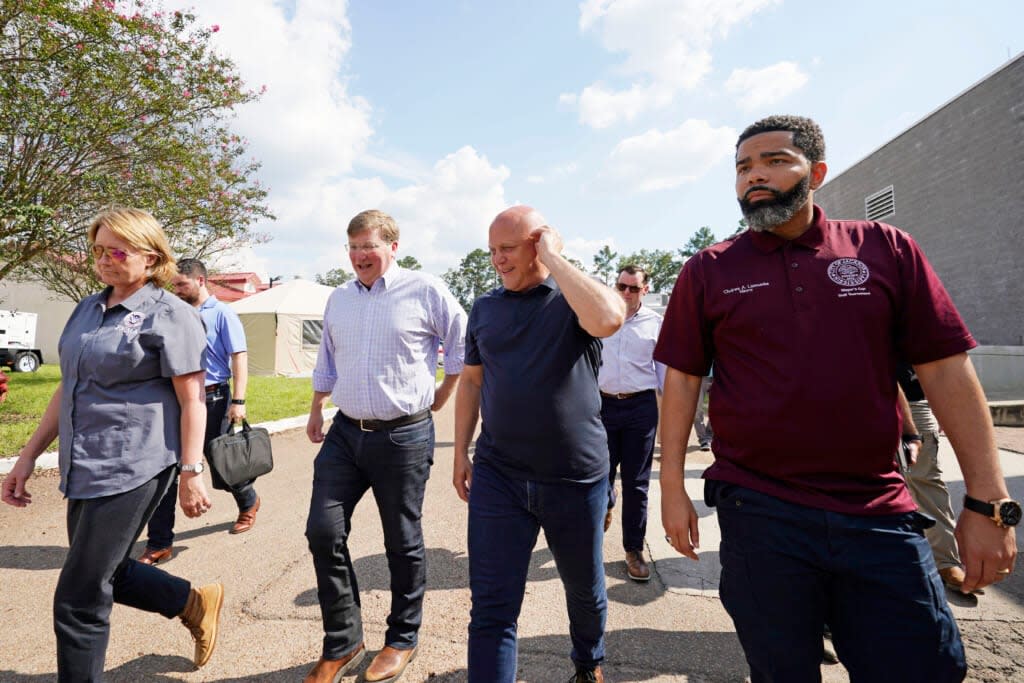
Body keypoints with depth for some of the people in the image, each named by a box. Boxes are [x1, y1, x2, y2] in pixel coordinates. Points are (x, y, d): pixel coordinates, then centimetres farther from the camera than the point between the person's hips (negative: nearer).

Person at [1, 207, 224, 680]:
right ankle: (195, 602, 39)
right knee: (105, 575, 20)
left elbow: (191, 401, -13)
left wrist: (191, 474, -16)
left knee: (80, 598, 1)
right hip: (84, 466, 8)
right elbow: (67, 389, 18)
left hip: (132, 468, -8)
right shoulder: (88, 309, 12)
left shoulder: (169, 314, -11)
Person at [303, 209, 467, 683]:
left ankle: (402, 640, 30)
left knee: (403, 543, 8)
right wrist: (316, 411, 22)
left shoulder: (425, 291, -7)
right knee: (323, 533, 4)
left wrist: (438, 399, 1)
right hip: (345, 432, 6)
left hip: (403, 436, -5)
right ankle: (342, 644, 24)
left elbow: (465, 347, -2)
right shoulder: (338, 299, 11)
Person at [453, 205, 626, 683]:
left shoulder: (574, 297, -6)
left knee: (585, 587, 21)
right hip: (497, 474, 2)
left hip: (577, 476, -1)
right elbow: (471, 381, 12)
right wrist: (461, 452, 10)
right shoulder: (484, 309, 6)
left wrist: (552, 258, -19)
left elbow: (608, 319, -30)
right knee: (491, 606, 2)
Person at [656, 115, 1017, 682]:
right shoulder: (708, 270, 1)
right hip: (757, 514, 0)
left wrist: (988, 501, -2)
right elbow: (681, 380, 0)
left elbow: (946, 370, 2)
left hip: (880, 514, 1)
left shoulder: (885, 248, 3)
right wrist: (672, 488, -3)